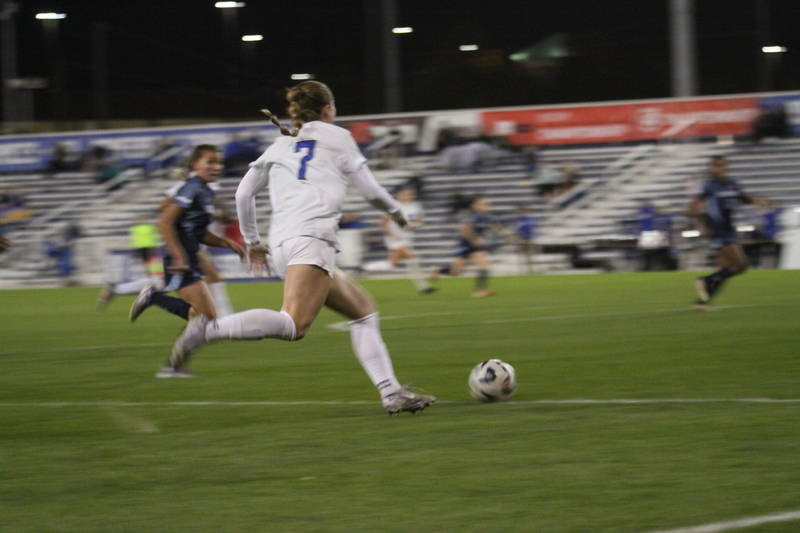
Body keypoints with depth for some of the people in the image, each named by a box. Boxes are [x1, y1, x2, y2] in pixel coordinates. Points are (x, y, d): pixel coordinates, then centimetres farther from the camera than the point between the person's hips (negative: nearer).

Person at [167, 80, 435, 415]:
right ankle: (209, 330, -40)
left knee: (364, 310, 15)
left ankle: (391, 393, 6)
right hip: (311, 237, -7)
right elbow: (370, 190, 15)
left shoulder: (280, 146, 27)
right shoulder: (337, 137, 16)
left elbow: (244, 193, 22)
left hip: (282, 242, 7)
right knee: (294, 325, -24)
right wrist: (396, 211, 33)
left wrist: (251, 240, 33)